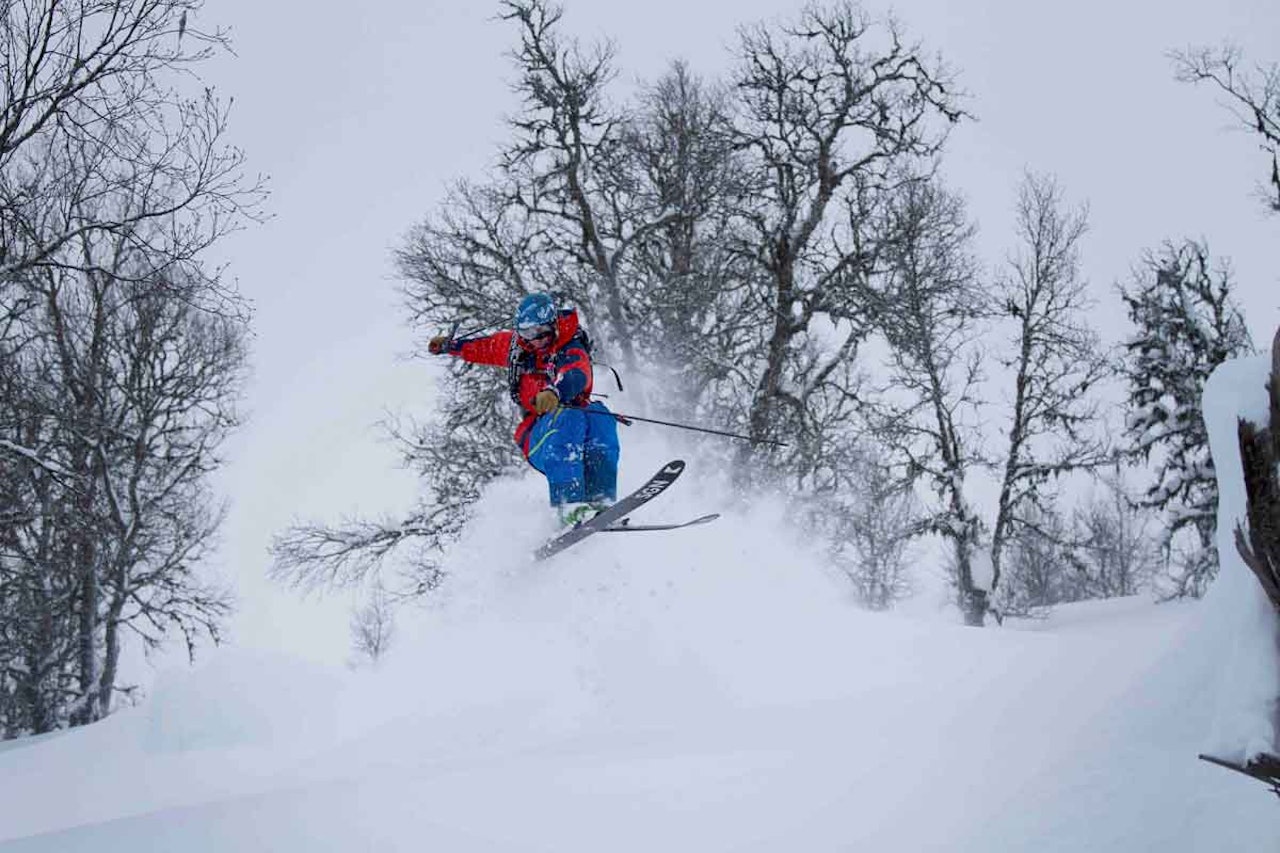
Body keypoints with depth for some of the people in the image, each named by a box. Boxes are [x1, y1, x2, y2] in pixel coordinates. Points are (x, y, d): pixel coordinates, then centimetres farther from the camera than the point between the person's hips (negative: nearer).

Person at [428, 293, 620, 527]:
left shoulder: (572, 352, -8)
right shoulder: (516, 345, 8)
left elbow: (575, 376, -33)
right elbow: (486, 346, 31)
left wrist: (554, 392, -54)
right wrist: (450, 345, 40)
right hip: (535, 435, 1)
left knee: (599, 416, -35)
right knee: (569, 420, -34)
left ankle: (601, 500, -43)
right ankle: (569, 504, -52)